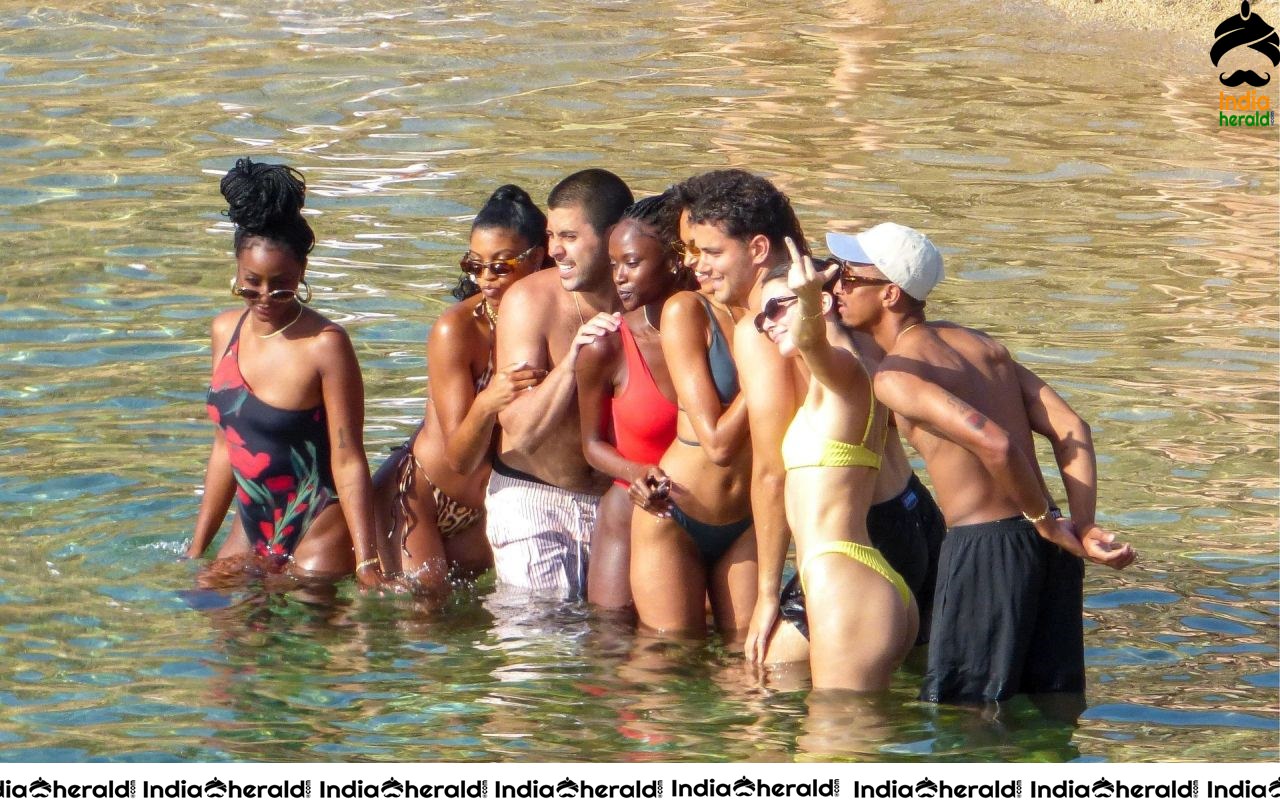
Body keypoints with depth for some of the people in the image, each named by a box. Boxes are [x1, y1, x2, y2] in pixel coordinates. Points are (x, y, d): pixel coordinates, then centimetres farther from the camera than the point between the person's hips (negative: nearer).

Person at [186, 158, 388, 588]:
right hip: (253, 534, 7)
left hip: (317, 536, -7)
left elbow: (348, 460, -15)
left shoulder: (325, 345, -14)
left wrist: (367, 563, -20)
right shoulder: (226, 331, 6)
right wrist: (197, 549, 17)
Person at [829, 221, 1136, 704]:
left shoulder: (895, 376, -11)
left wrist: (1045, 520, -10)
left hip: (984, 547, -8)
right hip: (1046, 552, 8)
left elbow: (995, 444, -24)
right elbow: (1070, 429, 7)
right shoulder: (978, 343, 15)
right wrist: (1084, 528, -1)